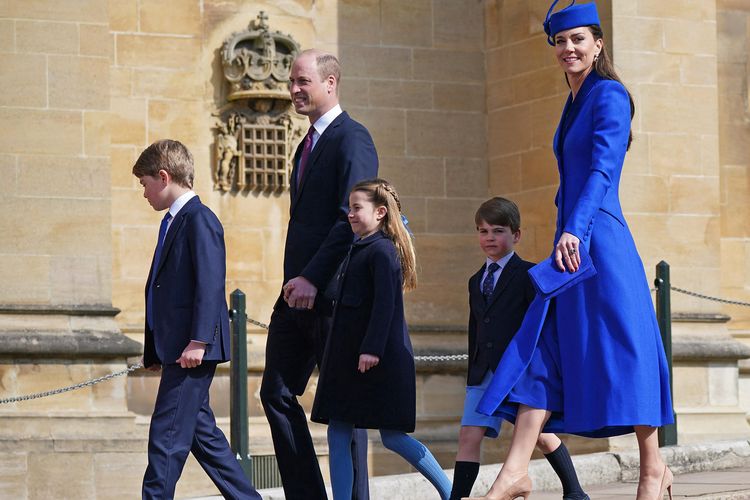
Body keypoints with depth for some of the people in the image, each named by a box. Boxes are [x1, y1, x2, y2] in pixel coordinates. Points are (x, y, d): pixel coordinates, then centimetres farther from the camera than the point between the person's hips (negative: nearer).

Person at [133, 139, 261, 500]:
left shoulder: (199, 219, -11)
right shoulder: (172, 222, 19)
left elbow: (210, 283, -19)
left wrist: (198, 341, -24)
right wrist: (154, 350, 20)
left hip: (192, 349, -10)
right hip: (175, 348, 10)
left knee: (167, 434, -10)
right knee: (200, 432, 12)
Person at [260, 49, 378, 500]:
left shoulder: (351, 139, -10)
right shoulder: (310, 143, 20)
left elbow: (354, 218, -19)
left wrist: (313, 277, -22)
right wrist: (296, 279, 13)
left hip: (333, 293, -9)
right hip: (299, 293, 9)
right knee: (278, 394, 6)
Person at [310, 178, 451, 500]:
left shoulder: (382, 251, -11)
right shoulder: (357, 250, 16)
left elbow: (385, 303, -19)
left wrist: (372, 349, -24)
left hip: (378, 359, -9)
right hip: (348, 358, 9)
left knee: (392, 437, -5)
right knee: (338, 434, 3)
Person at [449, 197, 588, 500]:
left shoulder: (528, 275, -1)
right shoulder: (477, 281, 17)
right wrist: (473, 374, 16)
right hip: (484, 373, 5)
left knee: (541, 435, 3)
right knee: (469, 435, -7)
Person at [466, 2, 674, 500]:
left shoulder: (610, 96, -7)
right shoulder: (573, 104, 18)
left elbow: (603, 169, -19)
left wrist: (574, 231, -29)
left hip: (601, 242, -9)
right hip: (571, 243, 9)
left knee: (622, 351, -3)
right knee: (542, 350, 1)